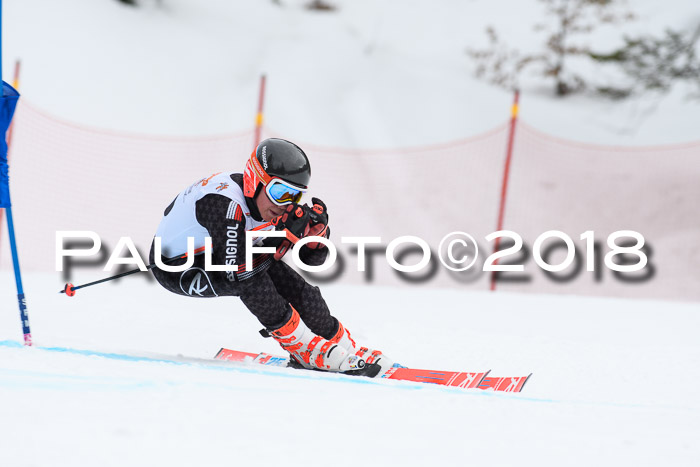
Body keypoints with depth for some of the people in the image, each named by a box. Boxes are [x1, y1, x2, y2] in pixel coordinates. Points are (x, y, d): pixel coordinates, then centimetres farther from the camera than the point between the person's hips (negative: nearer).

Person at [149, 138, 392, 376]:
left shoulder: (269, 201, -13)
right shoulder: (225, 205, -36)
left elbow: (313, 257, -5)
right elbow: (236, 274, -38)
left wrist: (318, 228, -26)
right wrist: (284, 236, -39)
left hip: (213, 254, 8)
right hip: (175, 268, -8)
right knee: (252, 278, -31)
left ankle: (341, 345, 11)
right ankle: (304, 349, -17)